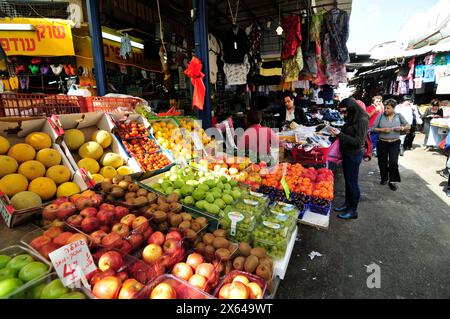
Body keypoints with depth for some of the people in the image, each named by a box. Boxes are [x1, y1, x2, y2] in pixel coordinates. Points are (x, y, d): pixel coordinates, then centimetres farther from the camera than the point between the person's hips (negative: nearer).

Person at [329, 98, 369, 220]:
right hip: (347, 153, 8)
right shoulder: (351, 119, 7)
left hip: (354, 155, -8)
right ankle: (347, 203, 33)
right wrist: (337, 132, -1)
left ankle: (353, 211, 16)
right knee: (347, 180, 17)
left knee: (352, 182, 2)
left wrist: (340, 134, -24)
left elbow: (358, 142, -21)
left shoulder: (362, 120, -18)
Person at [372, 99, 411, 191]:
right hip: (382, 143, 0)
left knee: (393, 162, -7)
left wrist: (402, 128, -13)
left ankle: (392, 181, 9)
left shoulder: (399, 116, 1)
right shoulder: (380, 116, -3)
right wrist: (382, 129, -19)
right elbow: (373, 128, -4)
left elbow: (408, 126, 8)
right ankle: (384, 178, 30)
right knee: (382, 162, 9)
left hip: (395, 143, 0)